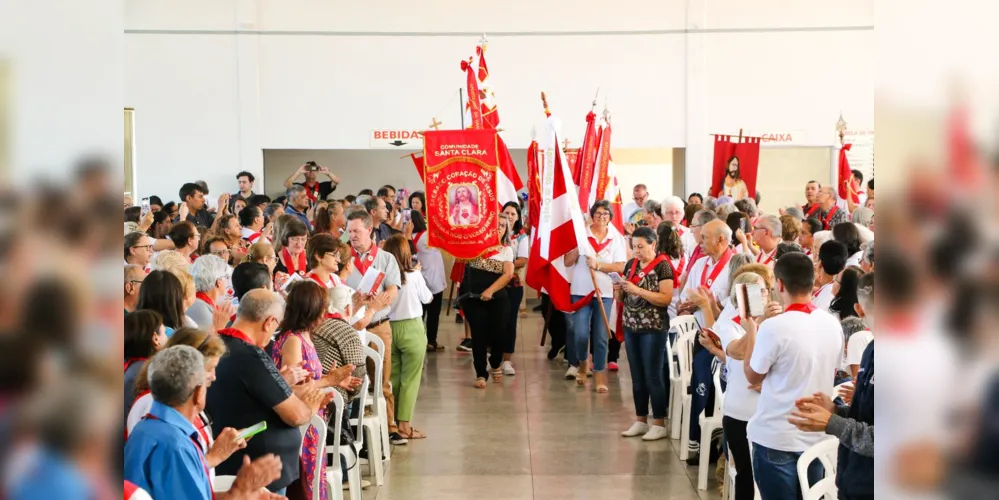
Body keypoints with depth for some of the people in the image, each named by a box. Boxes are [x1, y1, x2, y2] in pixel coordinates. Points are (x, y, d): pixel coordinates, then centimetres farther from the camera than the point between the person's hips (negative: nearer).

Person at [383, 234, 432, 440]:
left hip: (389, 328, 3)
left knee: (393, 378, 15)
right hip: (411, 328, -3)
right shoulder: (414, 275, -11)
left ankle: (391, 422, 20)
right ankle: (404, 425, 1)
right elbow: (427, 298, 5)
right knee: (410, 379, 3)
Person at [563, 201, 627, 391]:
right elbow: (567, 262, -1)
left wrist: (598, 265, -15)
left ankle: (599, 376, 12)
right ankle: (582, 364, 21)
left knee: (600, 336, 2)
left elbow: (621, 267, -4)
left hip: (605, 292, 1)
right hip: (581, 291, -1)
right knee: (580, 334, -7)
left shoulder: (616, 238, 3)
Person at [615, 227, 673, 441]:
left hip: (654, 328, -6)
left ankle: (659, 424, 6)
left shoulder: (662, 266, -9)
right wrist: (618, 290, -8)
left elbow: (666, 298, -18)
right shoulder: (630, 265, 10)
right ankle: (641, 421, 20)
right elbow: (622, 299, 15)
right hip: (631, 327, 6)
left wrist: (637, 290, -22)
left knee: (652, 376, -3)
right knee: (637, 376, 11)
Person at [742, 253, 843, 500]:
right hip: (817, 436, 6)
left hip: (776, 438, -6)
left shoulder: (774, 327, -20)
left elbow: (752, 376, -5)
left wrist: (751, 332, 7)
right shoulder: (833, 324, 0)